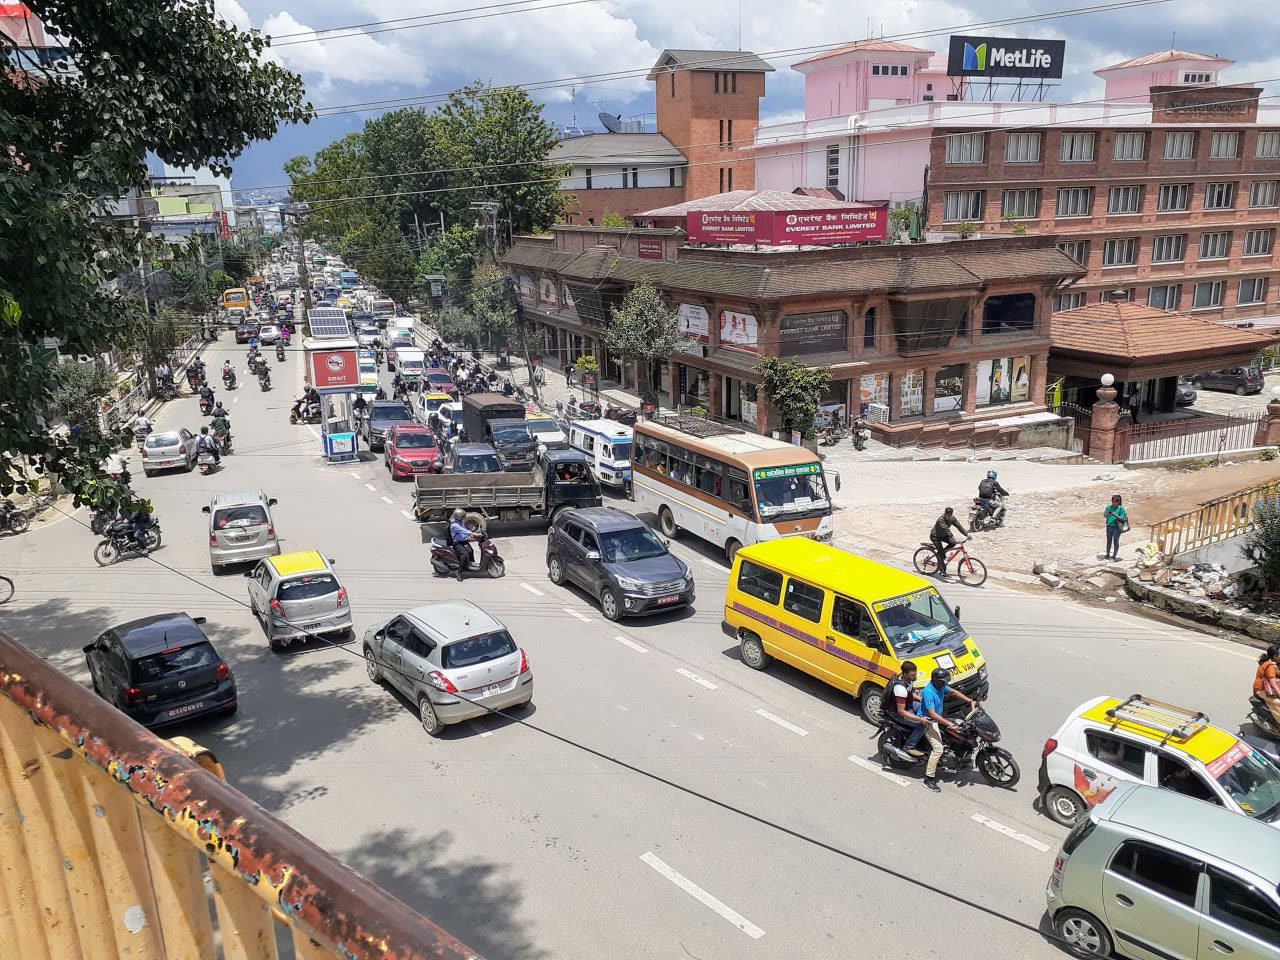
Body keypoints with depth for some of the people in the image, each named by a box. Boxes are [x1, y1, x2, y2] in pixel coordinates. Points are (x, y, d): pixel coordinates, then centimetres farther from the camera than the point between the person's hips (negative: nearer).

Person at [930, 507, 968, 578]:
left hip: (943, 535, 7)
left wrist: (967, 534, -22)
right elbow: (946, 529, -42)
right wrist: (953, 537, -53)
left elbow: (959, 526, -12)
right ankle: (942, 570, -6)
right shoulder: (941, 520, -31)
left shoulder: (952, 519, -9)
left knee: (953, 543, -18)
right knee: (941, 553, -16)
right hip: (935, 536, -7)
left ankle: (940, 553, 4)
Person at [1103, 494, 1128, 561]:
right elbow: (1105, 516, 3)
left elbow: (1122, 518, -12)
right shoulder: (1109, 507, 0)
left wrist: (1114, 514, -25)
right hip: (1109, 526, 3)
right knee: (1109, 541, 13)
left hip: (1117, 526, -3)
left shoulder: (1121, 508, -8)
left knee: (1116, 541, 4)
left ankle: (1115, 555, 15)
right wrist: (1105, 514, -20)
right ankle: (1108, 554, 24)